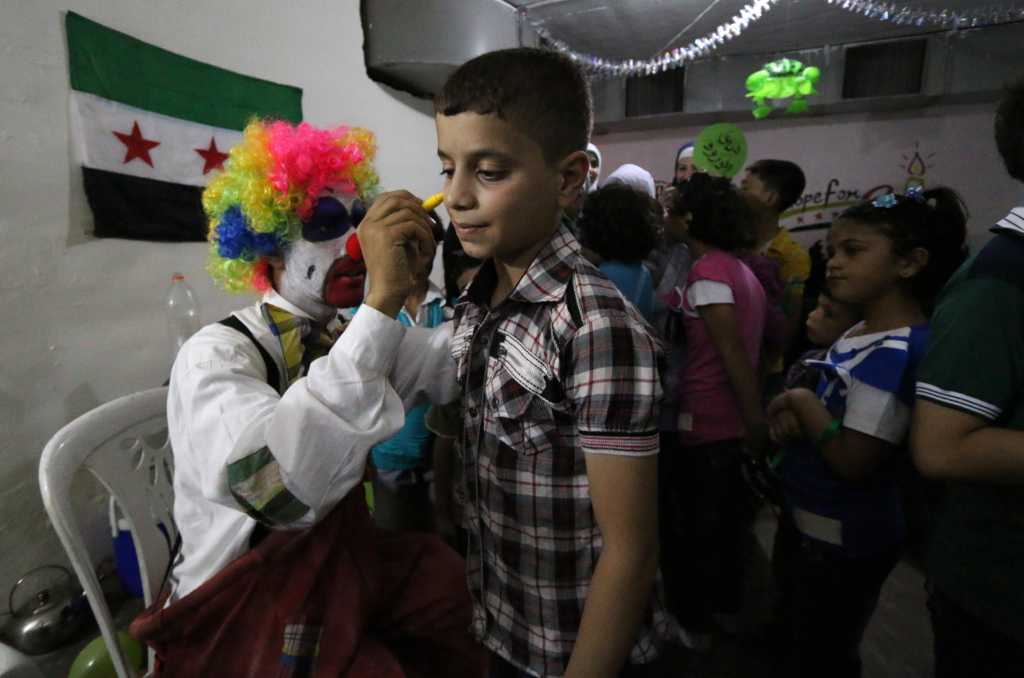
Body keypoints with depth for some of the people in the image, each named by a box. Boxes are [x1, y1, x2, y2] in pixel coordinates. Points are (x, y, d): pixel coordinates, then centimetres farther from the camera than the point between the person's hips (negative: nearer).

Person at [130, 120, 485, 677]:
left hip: (343, 572, 6)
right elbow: (278, 489, -40)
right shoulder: (216, 355, -21)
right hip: (238, 616, -5)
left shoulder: (351, 338, 0)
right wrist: (382, 301, -42)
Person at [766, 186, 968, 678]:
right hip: (807, 521, 9)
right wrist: (791, 417, -10)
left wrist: (803, 403, -17)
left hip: (841, 541, -9)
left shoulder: (897, 352, -27)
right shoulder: (859, 335, 3)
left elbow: (853, 461, -29)